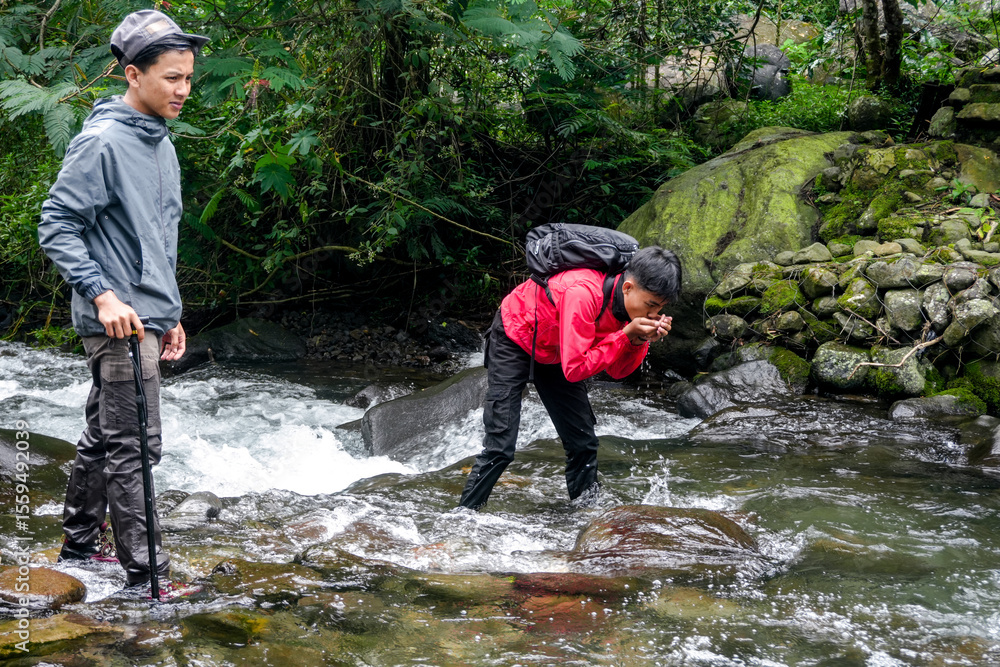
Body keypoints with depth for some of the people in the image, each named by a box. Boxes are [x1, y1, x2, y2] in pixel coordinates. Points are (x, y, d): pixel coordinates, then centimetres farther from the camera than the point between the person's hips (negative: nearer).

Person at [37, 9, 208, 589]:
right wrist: (103, 294, -24)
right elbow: (57, 225, -15)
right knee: (133, 447, -8)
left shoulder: (160, 144, 15)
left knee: (103, 437, 17)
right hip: (118, 322, -9)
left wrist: (170, 315, 22)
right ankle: (146, 574, -4)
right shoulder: (103, 141, -14)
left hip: (148, 318, 9)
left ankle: (79, 547, 28)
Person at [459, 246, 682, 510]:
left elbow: (617, 371, -8)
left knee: (583, 443, 5)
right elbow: (574, 369, -37)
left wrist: (640, 341, -26)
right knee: (500, 447, -14)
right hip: (515, 342, -7)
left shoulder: (632, 302, -15)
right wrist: (625, 335, -37)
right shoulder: (584, 293, -39)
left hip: (554, 354, 7)